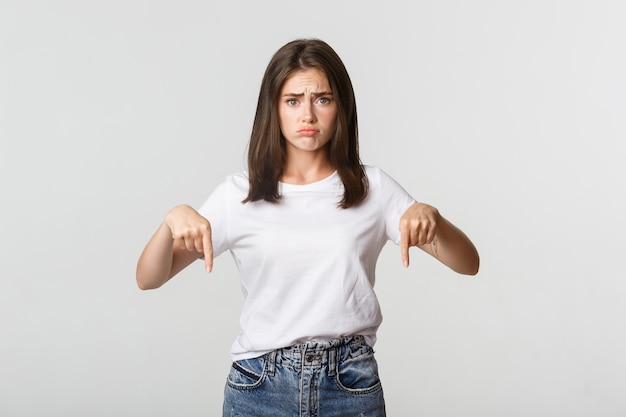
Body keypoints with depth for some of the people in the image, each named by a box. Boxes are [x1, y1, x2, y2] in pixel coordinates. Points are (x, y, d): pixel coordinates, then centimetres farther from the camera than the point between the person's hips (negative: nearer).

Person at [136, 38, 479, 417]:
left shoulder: (373, 189, 0)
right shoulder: (241, 194, -1)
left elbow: (468, 264, -2)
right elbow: (148, 278, -3)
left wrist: (429, 216, -23)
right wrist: (173, 220, -23)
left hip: (351, 386, 0)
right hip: (259, 386, 0)